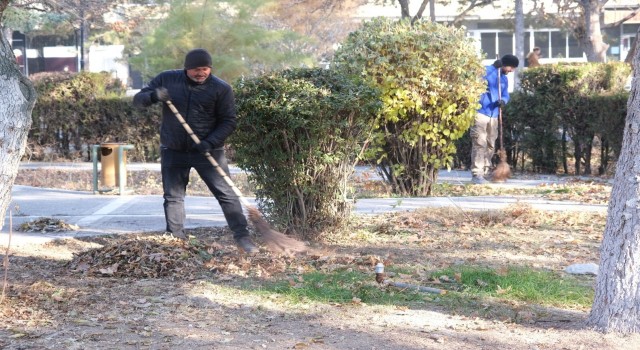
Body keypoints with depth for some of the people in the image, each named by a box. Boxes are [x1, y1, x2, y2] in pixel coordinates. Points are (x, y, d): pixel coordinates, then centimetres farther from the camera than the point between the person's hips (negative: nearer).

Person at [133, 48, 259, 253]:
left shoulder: (221, 89, -6)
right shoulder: (167, 79, 0)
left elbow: (228, 121, -5)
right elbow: (138, 100, 3)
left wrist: (211, 142, -21)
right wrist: (154, 96, -21)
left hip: (208, 151, -2)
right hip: (173, 151, 2)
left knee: (226, 194, -6)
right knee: (173, 196, 5)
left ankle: (242, 238, -2)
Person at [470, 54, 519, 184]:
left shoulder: (504, 79, 18)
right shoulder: (487, 71, -6)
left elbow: (506, 95, 15)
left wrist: (503, 101, -9)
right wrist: (494, 67, -29)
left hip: (494, 116, 8)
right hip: (480, 113, -8)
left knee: (490, 146, 10)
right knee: (479, 144, -13)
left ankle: (484, 173, 18)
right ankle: (476, 174, -14)